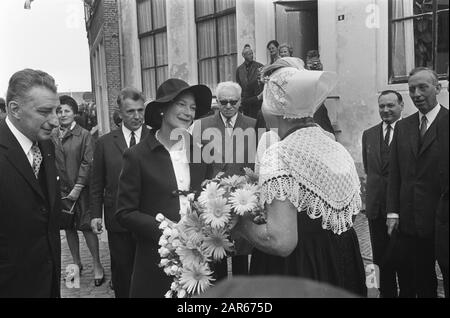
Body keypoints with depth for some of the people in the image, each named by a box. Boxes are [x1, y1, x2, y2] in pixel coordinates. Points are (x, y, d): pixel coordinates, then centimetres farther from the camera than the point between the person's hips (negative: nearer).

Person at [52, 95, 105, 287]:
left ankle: (97, 265, 12)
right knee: (69, 228, 13)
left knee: (87, 227, -1)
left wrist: (78, 188, -13)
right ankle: (76, 263, 28)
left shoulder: (84, 135, -5)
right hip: (60, 190, 4)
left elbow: (87, 163, -8)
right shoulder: (51, 136, 4)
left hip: (80, 190, -3)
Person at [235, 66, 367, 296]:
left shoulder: (280, 156, -21)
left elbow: (281, 241, -27)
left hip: (294, 270, -6)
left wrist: (239, 221, -11)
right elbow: (347, 215, 11)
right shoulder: (339, 150, 1)